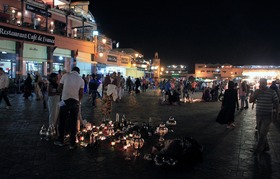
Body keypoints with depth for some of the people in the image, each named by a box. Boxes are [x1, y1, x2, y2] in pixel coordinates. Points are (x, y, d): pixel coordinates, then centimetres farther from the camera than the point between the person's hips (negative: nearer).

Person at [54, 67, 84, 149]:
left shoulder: (65, 75, -2)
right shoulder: (81, 79, 2)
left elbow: (59, 88, -1)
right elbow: (81, 93, -1)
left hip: (65, 100, -1)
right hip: (75, 102, 1)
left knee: (62, 121, 14)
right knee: (73, 123, 8)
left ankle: (60, 140, 25)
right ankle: (72, 143, 14)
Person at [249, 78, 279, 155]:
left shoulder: (272, 92, -9)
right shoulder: (257, 91, 1)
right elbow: (250, 101, -3)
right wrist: (256, 93, -16)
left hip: (267, 116, -5)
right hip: (258, 115, 5)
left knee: (262, 133, -5)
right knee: (260, 133, 14)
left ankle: (258, 149, 8)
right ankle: (265, 146, 31)